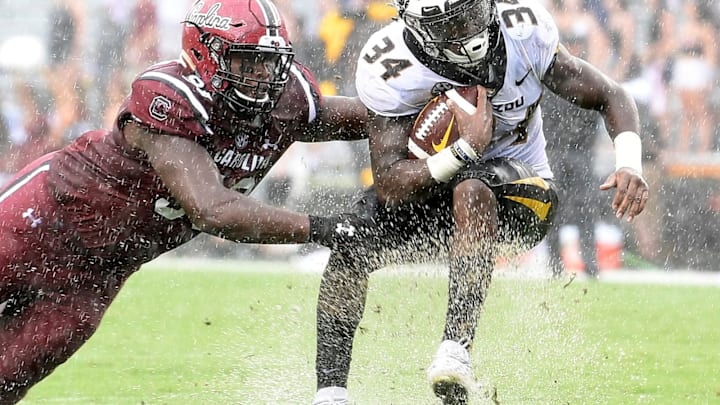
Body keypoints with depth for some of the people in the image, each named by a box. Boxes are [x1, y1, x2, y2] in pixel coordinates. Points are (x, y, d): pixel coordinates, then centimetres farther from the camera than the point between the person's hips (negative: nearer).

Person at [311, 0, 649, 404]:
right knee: (350, 247, -23)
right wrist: (466, 147, -40)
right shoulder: (389, 68, -21)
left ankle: (457, 348, -42)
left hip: (517, 195, -1)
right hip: (429, 190, 1)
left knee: (471, 188, -36)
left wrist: (629, 164, -26)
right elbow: (390, 186, -27)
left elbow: (611, 97, -7)